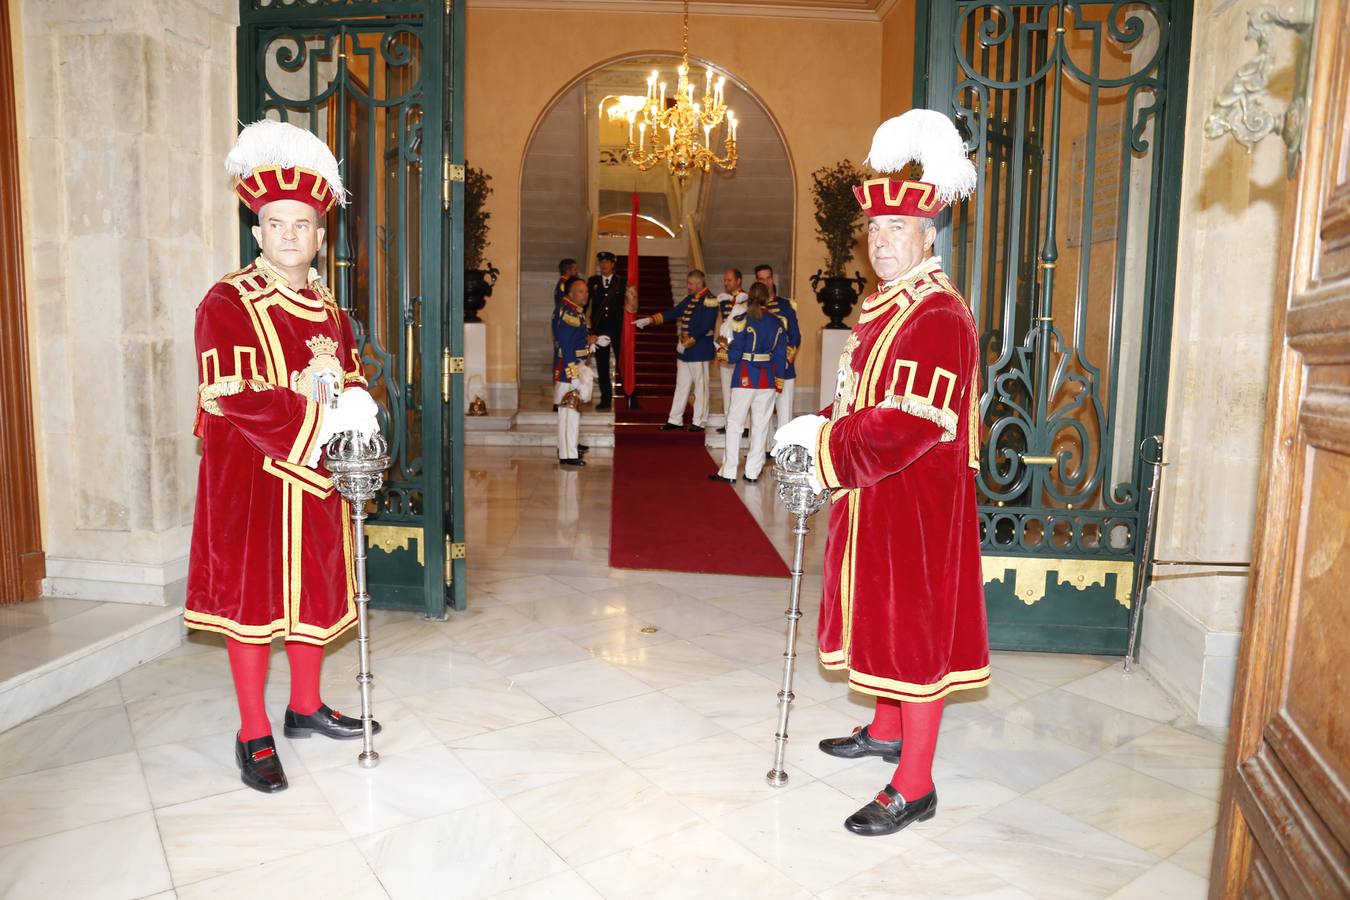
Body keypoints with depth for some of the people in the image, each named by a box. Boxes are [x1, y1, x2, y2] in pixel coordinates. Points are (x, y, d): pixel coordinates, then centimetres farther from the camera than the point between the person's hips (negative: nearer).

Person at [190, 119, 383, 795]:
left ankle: (306, 708, 31)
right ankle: (254, 737, 16)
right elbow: (234, 398, -19)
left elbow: (351, 383, 13)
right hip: (252, 478, -6)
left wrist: (352, 406, -11)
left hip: (317, 475, 6)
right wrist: (319, 417, -22)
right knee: (253, 597, 2)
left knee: (316, 590, 13)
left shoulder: (329, 308, 10)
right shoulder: (227, 303, -10)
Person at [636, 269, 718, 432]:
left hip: (699, 351, -8)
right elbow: (672, 313, 14)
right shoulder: (690, 299, 13)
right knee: (681, 386, 11)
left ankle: (699, 422, 9)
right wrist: (649, 320, 6)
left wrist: (687, 343, -17)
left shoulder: (709, 301, -13)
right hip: (684, 351, 9)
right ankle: (675, 420, 17)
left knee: (700, 387, 1)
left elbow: (705, 328, -19)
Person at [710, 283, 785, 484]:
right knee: (760, 426, 8)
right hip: (768, 379, 4)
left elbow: (734, 355, -11)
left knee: (734, 423, 4)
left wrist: (724, 350, 11)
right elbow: (781, 356, 7)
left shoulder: (743, 320, -8)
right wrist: (779, 382, 15)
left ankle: (729, 472, 4)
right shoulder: (778, 323, 5)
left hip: (745, 378, -4)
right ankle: (753, 473, 11)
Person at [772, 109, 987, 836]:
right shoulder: (882, 308, 11)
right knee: (883, 616, 21)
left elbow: (909, 426, -27)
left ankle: (915, 788, 12)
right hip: (874, 497, 10)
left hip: (916, 504, -9)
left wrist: (822, 438, -20)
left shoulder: (939, 318, -19)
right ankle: (887, 731, 41)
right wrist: (820, 431, 0)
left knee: (916, 627, -1)